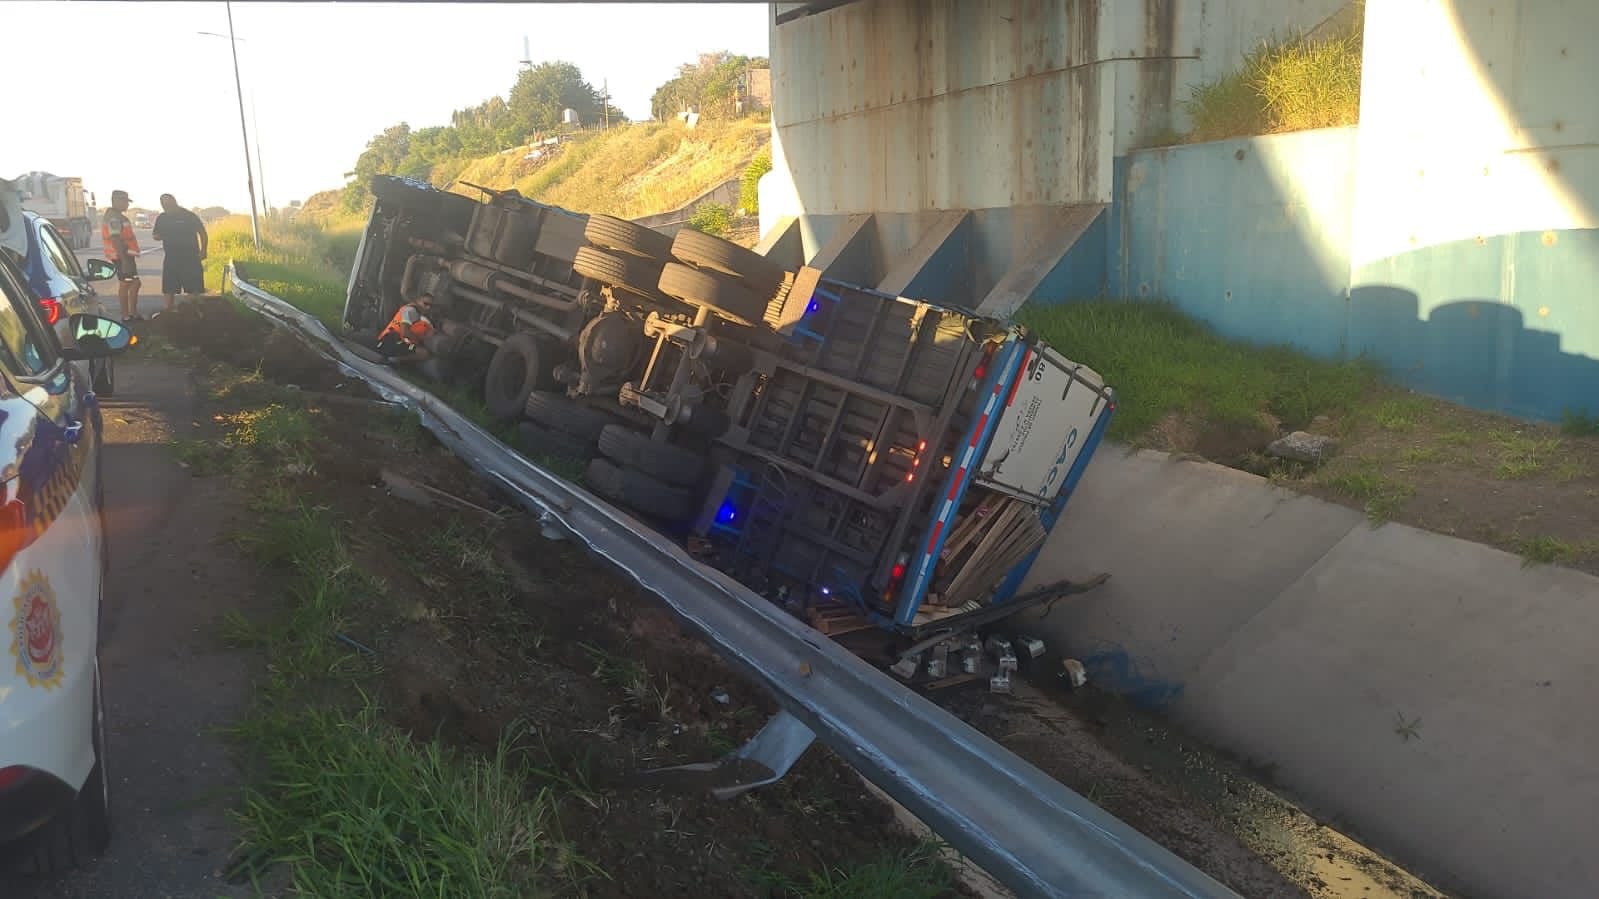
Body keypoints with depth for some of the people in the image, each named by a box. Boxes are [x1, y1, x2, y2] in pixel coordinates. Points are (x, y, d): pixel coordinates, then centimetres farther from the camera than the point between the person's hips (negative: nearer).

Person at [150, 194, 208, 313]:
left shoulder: (189, 216, -3)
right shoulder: (162, 218, 9)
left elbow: (202, 233, -1)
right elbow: (156, 234, 18)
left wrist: (203, 251, -10)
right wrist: (156, 235, -6)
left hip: (191, 257, -4)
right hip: (171, 258, 4)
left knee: (194, 288, -4)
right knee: (168, 289, 6)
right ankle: (169, 312, 14)